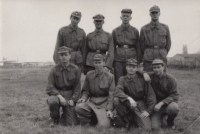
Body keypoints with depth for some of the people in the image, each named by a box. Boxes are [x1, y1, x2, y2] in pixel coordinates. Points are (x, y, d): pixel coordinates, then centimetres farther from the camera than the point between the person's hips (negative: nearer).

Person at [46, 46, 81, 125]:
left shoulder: (75, 69, -1)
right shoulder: (54, 70, -4)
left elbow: (77, 88, 4)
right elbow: (49, 89, -6)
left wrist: (73, 100, -9)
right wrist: (59, 96, -21)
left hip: (70, 98, 1)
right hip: (57, 94, 0)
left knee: (72, 123, -12)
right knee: (52, 101, -38)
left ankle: (64, 116, 27)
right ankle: (55, 119, -3)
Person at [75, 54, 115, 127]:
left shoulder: (110, 76, -2)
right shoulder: (89, 75, 6)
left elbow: (111, 95, -4)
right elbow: (85, 90, 13)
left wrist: (109, 109, -13)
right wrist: (83, 98, -9)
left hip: (104, 104, -2)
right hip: (92, 102, 3)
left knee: (103, 125, -21)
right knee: (78, 107, -28)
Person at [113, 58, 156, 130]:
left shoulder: (142, 80, -2)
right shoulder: (122, 79, -1)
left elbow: (151, 96, -2)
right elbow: (117, 92, -20)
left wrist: (148, 111, -8)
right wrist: (129, 98, -36)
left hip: (140, 106, 0)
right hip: (127, 105, 1)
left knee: (147, 128, -20)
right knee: (116, 100, -29)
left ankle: (135, 119, 16)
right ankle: (127, 121, -7)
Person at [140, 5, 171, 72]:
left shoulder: (165, 27, 5)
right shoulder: (144, 29, 2)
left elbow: (168, 44, 14)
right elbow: (141, 45, 9)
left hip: (162, 60, 1)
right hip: (148, 61, -1)